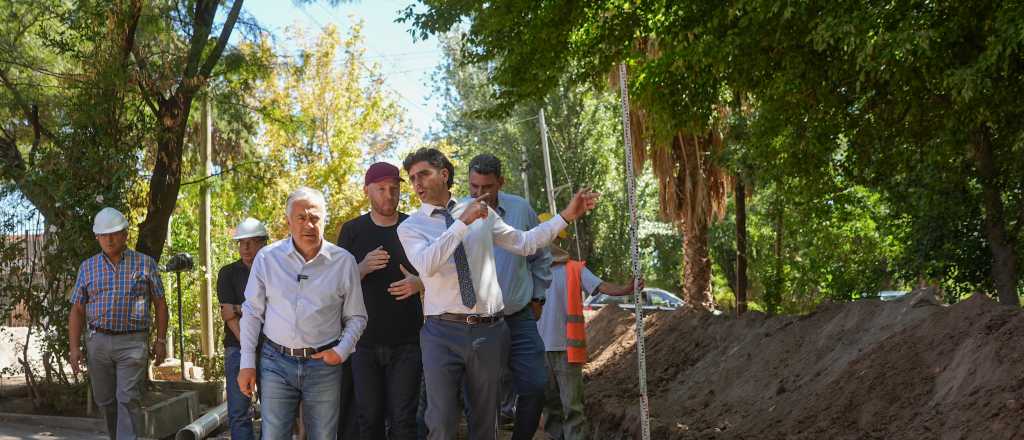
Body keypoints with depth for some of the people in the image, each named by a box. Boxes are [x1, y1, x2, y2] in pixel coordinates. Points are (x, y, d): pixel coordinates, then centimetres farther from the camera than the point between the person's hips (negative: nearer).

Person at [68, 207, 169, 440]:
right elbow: (77, 310, 9)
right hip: (98, 341, 3)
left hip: (132, 343, -3)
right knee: (105, 401, 10)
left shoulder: (145, 263, 3)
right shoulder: (88, 267, 9)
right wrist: (74, 347, 1)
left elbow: (160, 303, 7)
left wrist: (161, 340, 2)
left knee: (128, 399, -11)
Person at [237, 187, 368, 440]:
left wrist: (342, 351, -7)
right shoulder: (267, 258, 1)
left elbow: (356, 317, 9)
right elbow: (252, 313, 7)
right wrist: (247, 363, 3)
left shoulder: (344, 262, 0)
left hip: (323, 363, 0)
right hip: (276, 362, 0)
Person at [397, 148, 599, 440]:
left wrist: (567, 216, 11)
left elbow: (524, 244, 15)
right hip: (443, 332, -3)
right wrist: (463, 223, -20)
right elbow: (425, 265, -19)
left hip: (490, 331, 3)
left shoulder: (482, 213, 11)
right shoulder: (410, 227, 1)